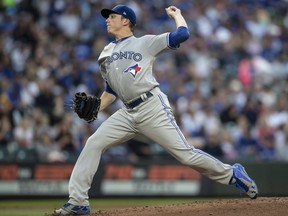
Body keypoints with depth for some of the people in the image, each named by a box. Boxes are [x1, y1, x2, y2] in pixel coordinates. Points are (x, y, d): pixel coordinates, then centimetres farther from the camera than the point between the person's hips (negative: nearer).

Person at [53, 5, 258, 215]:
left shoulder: (145, 42, 4)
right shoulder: (106, 55, 21)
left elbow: (182, 34, -3)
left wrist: (176, 14, 14)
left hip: (153, 107, -6)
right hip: (127, 113, 6)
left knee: (186, 154, -10)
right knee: (93, 143, -8)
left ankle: (232, 174, 7)